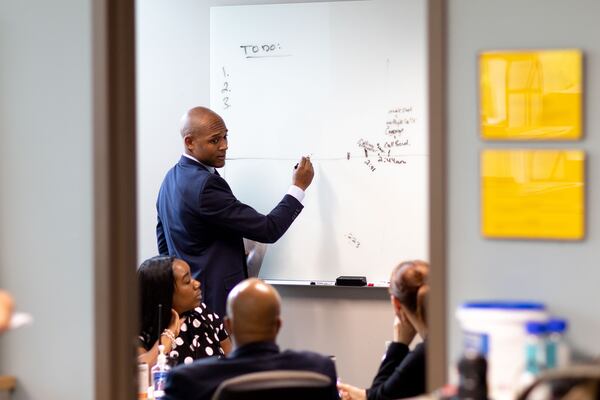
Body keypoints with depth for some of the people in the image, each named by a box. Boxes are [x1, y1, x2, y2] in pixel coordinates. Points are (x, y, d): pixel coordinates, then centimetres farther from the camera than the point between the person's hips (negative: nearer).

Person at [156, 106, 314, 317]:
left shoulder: (172, 177, 11)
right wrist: (299, 187, -7)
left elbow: (164, 245, 20)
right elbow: (267, 230, -18)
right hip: (216, 300, -10)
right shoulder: (206, 185, -21)